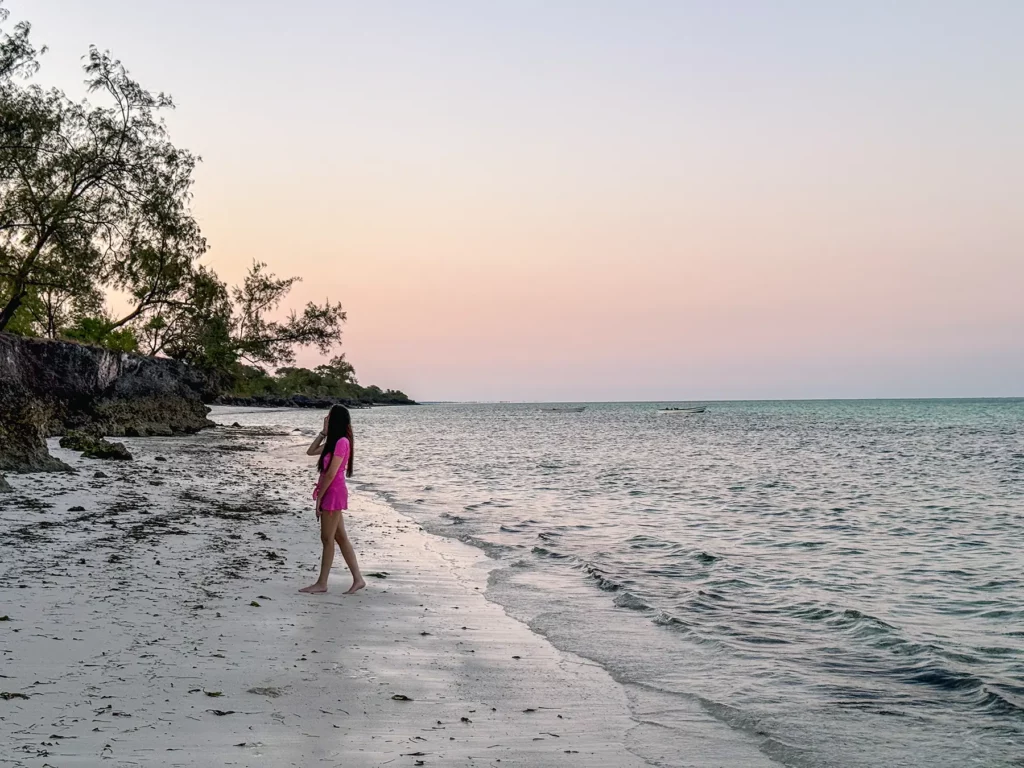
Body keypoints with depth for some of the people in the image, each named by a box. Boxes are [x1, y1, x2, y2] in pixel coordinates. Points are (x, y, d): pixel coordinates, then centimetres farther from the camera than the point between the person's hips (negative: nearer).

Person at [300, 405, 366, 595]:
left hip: (333, 493, -10)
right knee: (340, 537, 11)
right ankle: (357, 579, 14)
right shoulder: (334, 441, 13)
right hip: (330, 493, 10)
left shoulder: (342, 442, -17)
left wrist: (319, 497, -14)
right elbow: (310, 452, 19)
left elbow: (331, 474, -18)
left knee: (327, 538, -2)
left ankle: (322, 583, 6)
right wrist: (324, 432, 10)